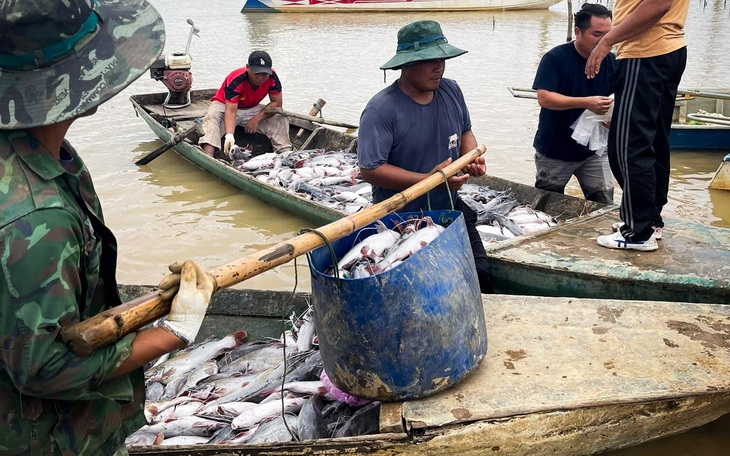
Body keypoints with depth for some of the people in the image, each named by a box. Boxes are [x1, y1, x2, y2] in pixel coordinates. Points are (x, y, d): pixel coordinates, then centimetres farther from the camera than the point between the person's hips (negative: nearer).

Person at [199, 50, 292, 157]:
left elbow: (277, 103, -13)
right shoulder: (235, 80, -34)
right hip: (224, 105, -4)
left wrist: (257, 119, -23)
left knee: (280, 119, -17)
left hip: (251, 108, 4)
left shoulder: (272, 77, -21)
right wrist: (229, 135, -55)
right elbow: (231, 111, -39)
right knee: (212, 116, -37)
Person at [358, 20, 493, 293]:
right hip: (401, 221, -6)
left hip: (450, 210, 6)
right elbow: (370, 170, -26)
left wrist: (472, 157, -8)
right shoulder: (382, 109, -23)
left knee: (480, 276, 11)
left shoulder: (451, 91, -2)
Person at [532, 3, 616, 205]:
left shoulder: (611, 61, -3)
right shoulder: (555, 58, -15)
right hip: (554, 152, -3)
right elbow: (544, 98, -23)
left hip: (593, 149, 3)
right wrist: (586, 102, -33)